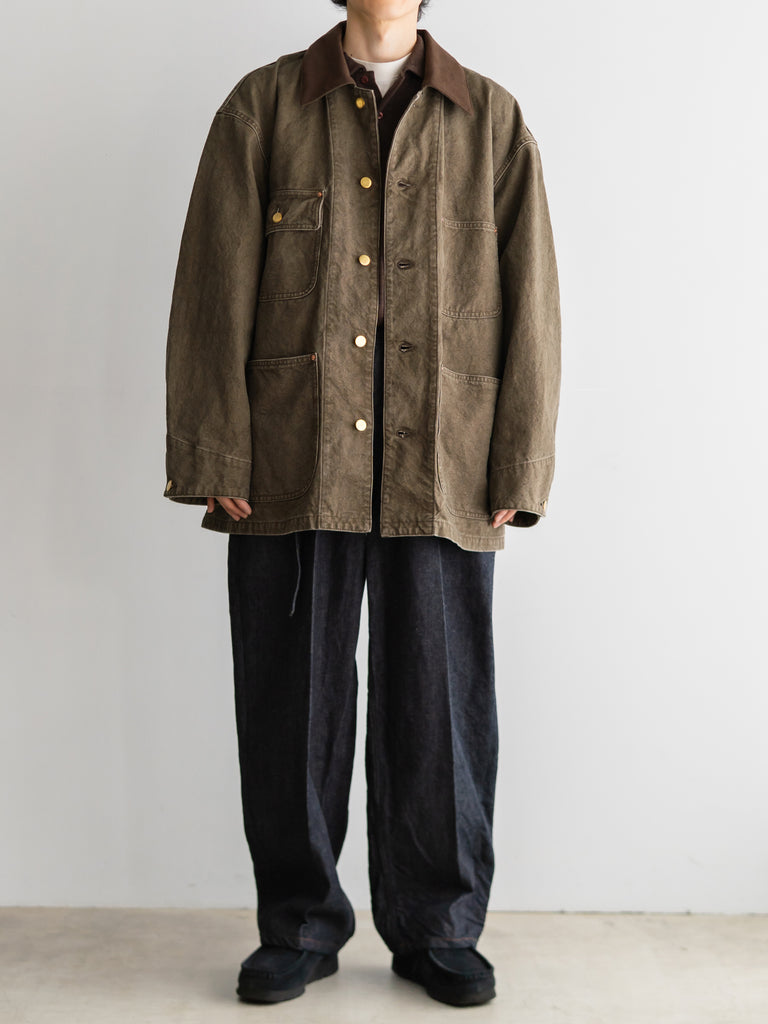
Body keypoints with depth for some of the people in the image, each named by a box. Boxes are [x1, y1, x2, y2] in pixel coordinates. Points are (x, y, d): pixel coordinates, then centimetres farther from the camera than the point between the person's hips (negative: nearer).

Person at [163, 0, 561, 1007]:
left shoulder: (492, 120, 11)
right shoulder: (262, 106, 10)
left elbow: (531, 305, 6)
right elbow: (214, 292, 3)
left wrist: (517, 469, -2)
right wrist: (216, 460, -4)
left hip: (444, 477, 1)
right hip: (293, 467, 0)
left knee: (440, 708, 7)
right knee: (291, 705, 7)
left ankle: (439, 929, 26)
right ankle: (300, 925, 26)